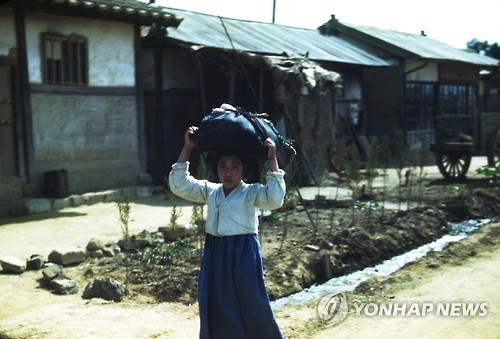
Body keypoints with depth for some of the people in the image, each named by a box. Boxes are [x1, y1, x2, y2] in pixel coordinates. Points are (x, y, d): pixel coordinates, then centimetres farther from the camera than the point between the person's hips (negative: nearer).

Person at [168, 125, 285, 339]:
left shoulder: (251, 192, -6)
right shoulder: (210, 191, 8)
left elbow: (275, 199, -23)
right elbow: (179, 185, 4)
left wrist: (272, 161, -24)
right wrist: (187, 149, -1)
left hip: (243, 255, -5)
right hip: (215, 256, 5)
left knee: (251, 306, 1)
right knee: (217, 309, 12)